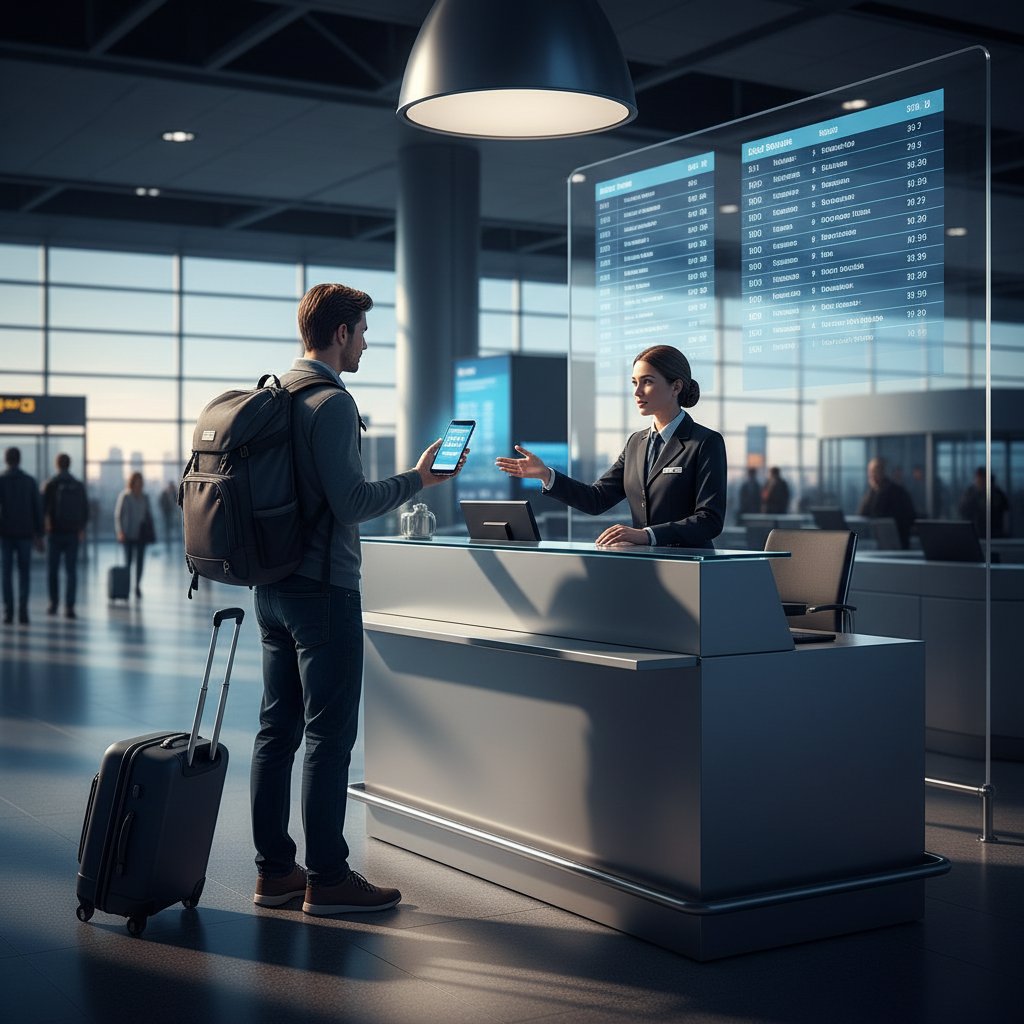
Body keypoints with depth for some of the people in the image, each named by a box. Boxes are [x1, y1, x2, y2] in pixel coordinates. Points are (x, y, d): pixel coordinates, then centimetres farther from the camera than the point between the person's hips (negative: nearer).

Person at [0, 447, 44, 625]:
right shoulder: (30, 481, 3)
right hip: (25, 533, 1)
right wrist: (39, 535, 6)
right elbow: (37, 509, 1)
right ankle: (23, 612, -4)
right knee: (24, 574, 5)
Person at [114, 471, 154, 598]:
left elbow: (149, 514, 14)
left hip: (141, 533, 4)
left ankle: (138, 586, 9)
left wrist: (150, 532, 8)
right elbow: (118, 515, -5)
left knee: (140, 560, 3)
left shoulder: (145, 497, 9)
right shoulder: (125, 496, -5)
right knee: (128, 560, -3)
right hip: (129, 534, -4)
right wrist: (120, 532, -14)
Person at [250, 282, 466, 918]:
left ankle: (275, 870, 18)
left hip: (274, 585, 9)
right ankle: (327, 878, 3)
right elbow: (350, 503, -20)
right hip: (323, 588, -9)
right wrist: (418, 480, -8)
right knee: (330, 735, -3)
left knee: (278, 729, 11)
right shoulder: (332, 401, -15)